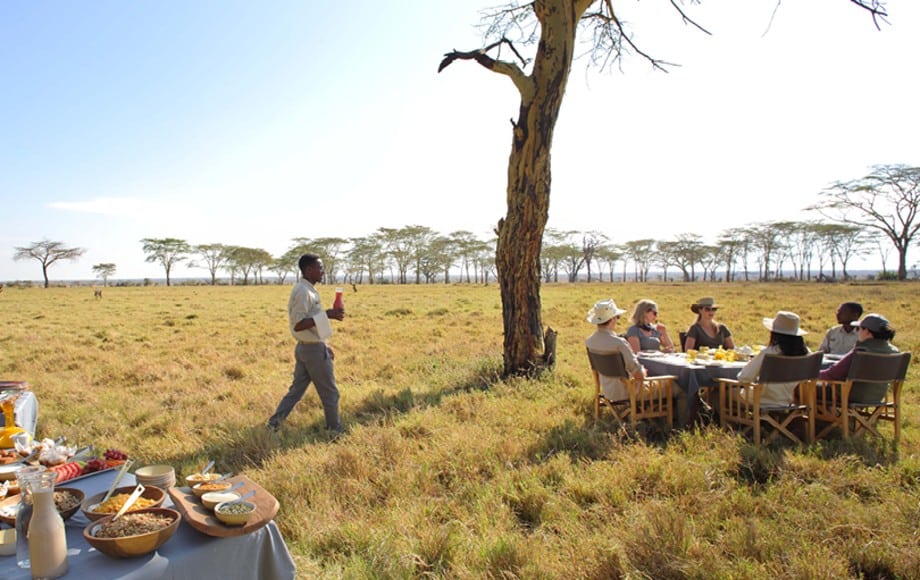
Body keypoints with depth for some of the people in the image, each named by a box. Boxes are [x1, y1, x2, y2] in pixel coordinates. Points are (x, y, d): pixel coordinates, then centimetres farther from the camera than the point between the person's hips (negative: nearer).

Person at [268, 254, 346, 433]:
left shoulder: (306, 290, 11)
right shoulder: (304, 292, -20)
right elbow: (298, 325, -26)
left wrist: (323, 345, 19)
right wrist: (326, 314, -28)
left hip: (305, 347, 9)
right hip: (313, 349, -9)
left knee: (296, 390, 15)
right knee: (330, 393, 5)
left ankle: (275, 422, 17)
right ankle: (335, 430, 18)